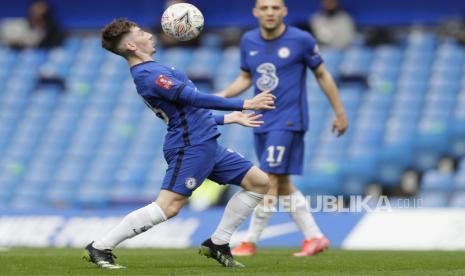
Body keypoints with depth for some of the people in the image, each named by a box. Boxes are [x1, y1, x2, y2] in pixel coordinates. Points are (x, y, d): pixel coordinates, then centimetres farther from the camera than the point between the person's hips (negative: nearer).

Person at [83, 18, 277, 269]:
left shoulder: (151, 72, 19)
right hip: (190, 147, -10)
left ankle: (218, 244, 12)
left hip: (206, 144, 10)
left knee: (259, 182, 10)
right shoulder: (148, 74, -14)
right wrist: (244, 105, -17)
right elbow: (193, 98, -20)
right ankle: (99, 248, -8)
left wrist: (229, 118, 26)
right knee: (169, 206, -17)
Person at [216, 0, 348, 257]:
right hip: (262, 122, 6)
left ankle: (250, 242, -5)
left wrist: (339, 112, 5)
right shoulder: (248, 41, 5)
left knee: (270, 180, -12)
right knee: (282, 185, 9)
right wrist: (221, 96, -1)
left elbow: (322, 74, 1)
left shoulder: (301, 40, -9)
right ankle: (314, 237, 18)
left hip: (288, 122, -6)